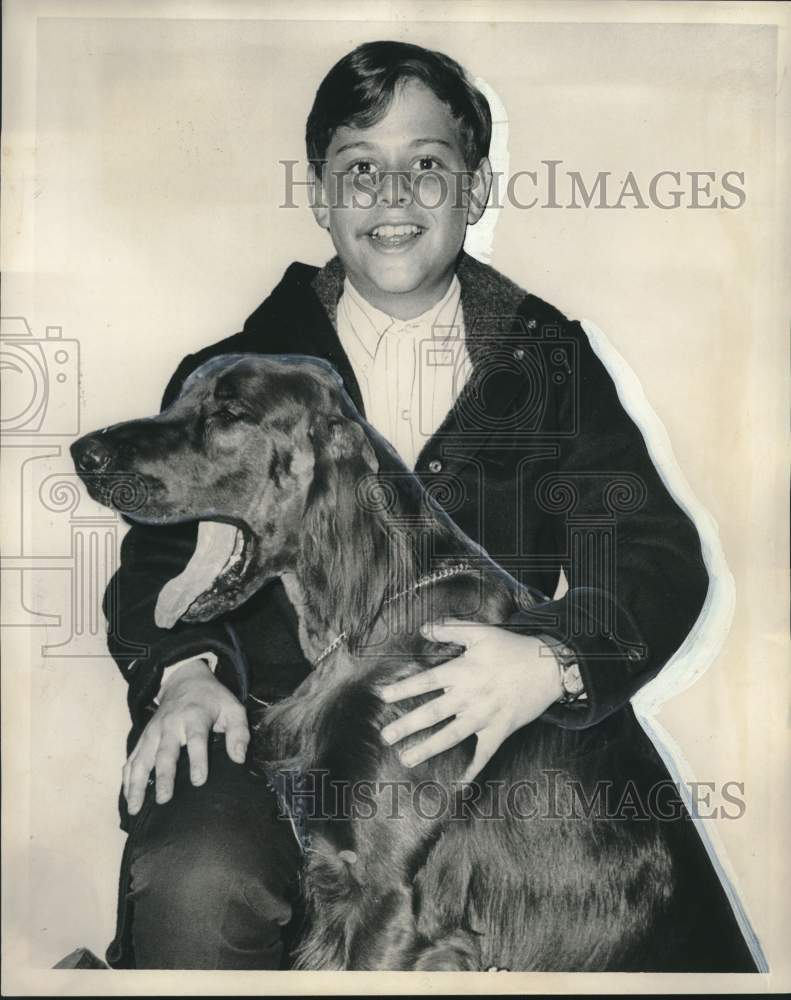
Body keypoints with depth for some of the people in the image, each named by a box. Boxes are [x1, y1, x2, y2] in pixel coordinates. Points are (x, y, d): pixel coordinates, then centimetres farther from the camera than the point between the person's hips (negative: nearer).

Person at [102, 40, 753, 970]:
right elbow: (162, 553, 9)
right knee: (190, 883, -30)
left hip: (502, 749, 1)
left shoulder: (551, 361, 9)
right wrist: (183, 670, -13)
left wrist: (556, 660, -20)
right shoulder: (240, 370, 10)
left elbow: (658, 554, 1)